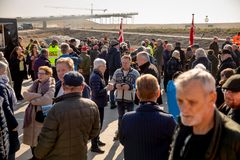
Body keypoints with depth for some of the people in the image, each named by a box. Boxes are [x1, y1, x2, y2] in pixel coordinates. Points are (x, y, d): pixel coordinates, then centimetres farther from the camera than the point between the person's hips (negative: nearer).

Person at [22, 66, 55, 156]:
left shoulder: (52, 85, -11)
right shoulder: (35, 83, 11)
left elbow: (46, 99, -24)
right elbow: (25, 94, -2)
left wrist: (32, 99, -9)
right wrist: (39, 95, -16)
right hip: (32, 115, 7)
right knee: (31, 137, 17)